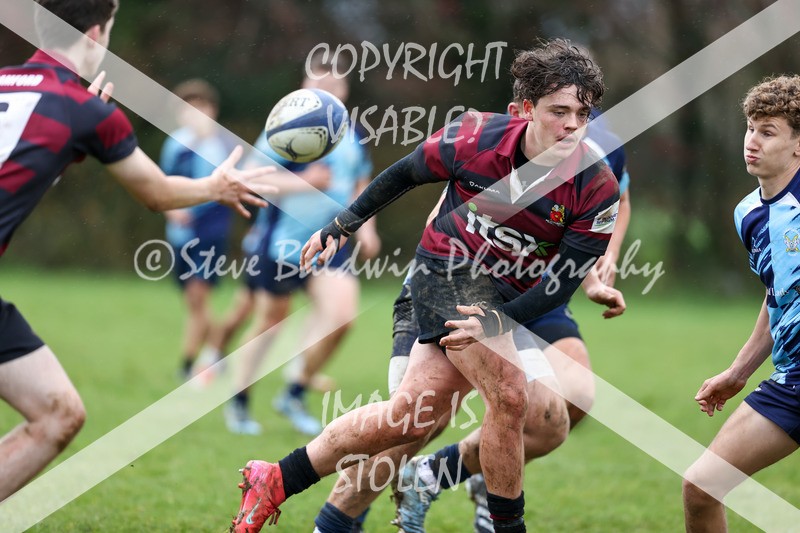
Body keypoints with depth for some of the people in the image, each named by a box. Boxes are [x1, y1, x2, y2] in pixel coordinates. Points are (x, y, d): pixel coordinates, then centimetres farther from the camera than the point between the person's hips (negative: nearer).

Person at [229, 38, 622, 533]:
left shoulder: (598, 189, -17)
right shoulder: (475, 138, -18)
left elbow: (565, 281, -13)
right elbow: (405, 173, 2)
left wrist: (499, 320, -26)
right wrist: (344, 224, 7)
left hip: (509, 295, 3)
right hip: (449, 270, -3)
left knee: (408, 417, 3)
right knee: (510, 395, -23)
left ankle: (275, 480, 18)